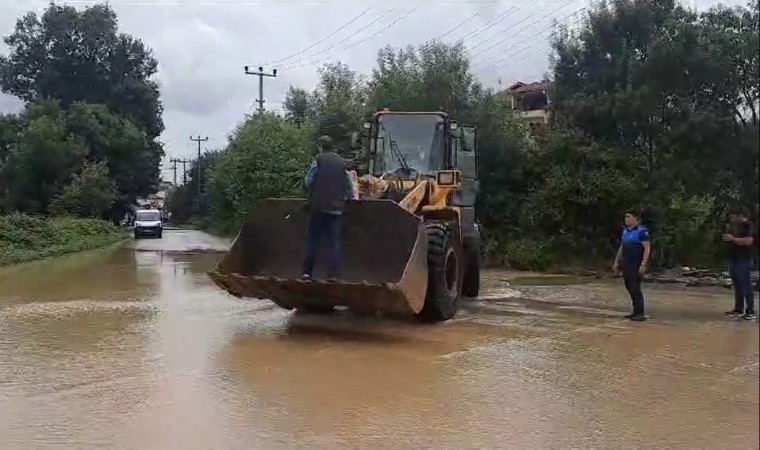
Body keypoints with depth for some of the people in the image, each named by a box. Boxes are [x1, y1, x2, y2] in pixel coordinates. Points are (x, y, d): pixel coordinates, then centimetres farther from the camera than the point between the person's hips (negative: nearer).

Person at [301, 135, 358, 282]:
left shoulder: (319, 160, -3)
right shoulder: (342, 162, 7)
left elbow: (308, 180, -2)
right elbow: (349, 184, 10)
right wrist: (352, 196, 29)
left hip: (318, 205, -2)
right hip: (336, 207, 2)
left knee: (313, 240, 6)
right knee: (334, 241, 4)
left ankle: (307, 272, 6)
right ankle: (333, 274, -1)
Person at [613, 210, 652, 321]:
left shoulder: (642, 231, -12)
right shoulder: (625, 231, 13)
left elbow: (647, 248, -16)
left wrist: (643, 264, -22)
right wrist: (616, 262, 17)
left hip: (636, 265, -8)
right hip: (626, 264, 8)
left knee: (635, 288, -9)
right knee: (629, 287, 10)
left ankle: (640, 313, -4)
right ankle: (636, 311, 18)